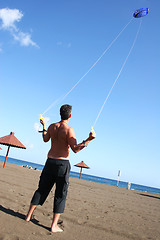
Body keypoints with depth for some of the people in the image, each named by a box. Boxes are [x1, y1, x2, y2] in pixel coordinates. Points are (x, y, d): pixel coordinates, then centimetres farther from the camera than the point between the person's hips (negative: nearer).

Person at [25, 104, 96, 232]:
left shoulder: (52, 126, 2)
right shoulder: (69, 130, -15)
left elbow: (45, 139, 21)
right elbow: (75, 149, -18)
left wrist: (43, 126, 33)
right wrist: (89, 139, -23)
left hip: (50, 161, 5)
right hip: (62, 164, -5)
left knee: (42, 189, 18)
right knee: (60, 194, 5)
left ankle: (29, 215, 28)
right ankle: (54, 226, 9)